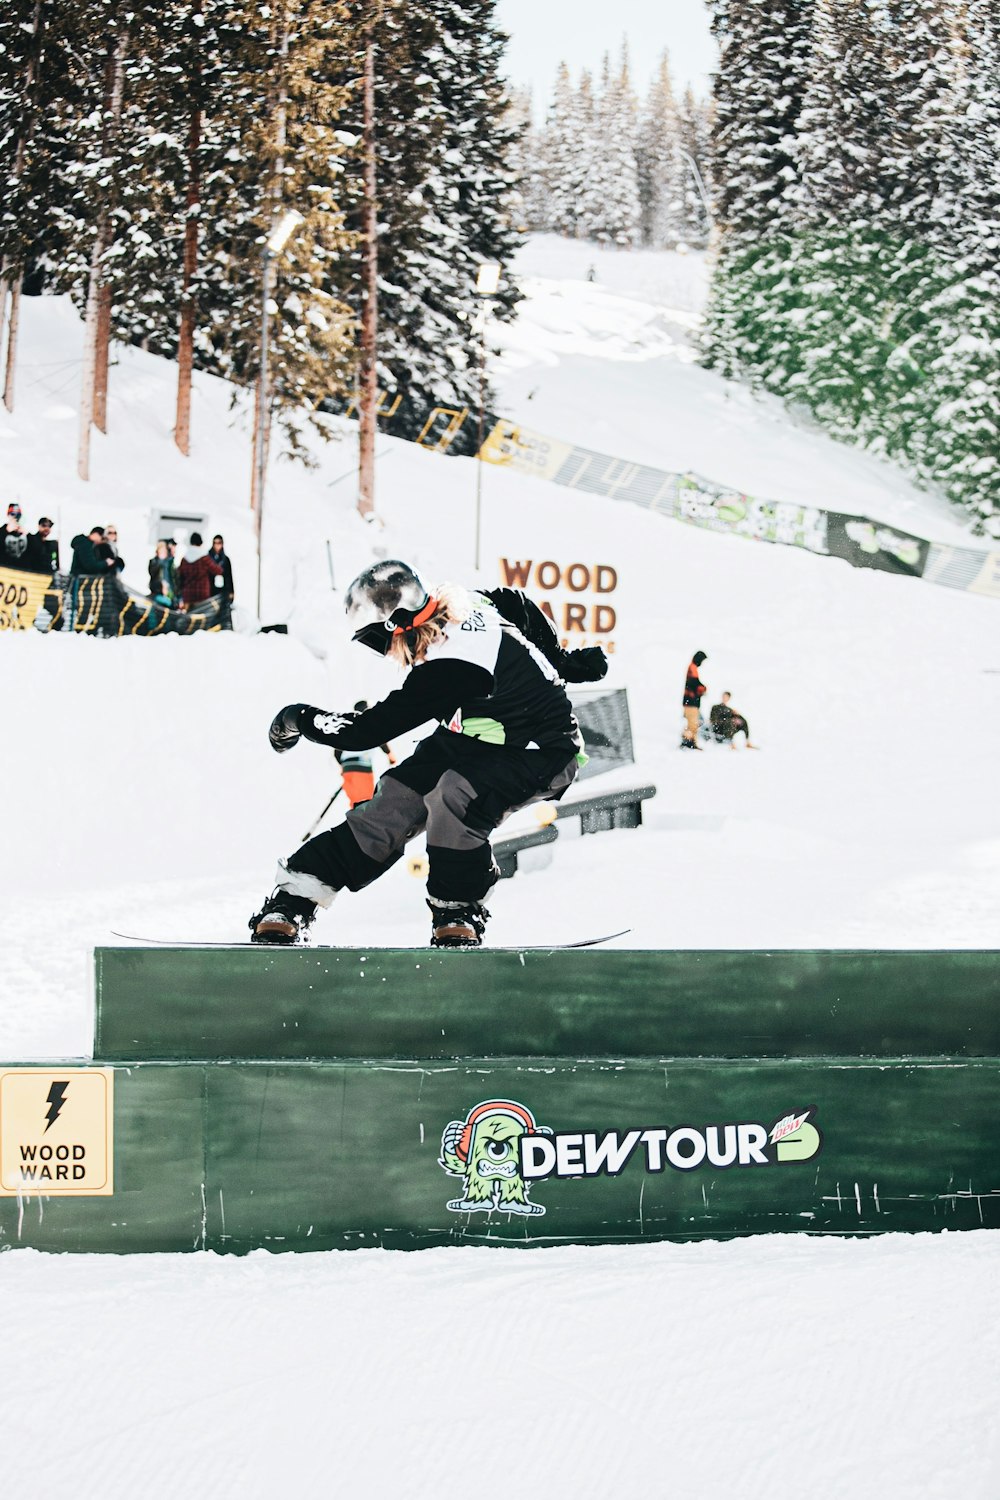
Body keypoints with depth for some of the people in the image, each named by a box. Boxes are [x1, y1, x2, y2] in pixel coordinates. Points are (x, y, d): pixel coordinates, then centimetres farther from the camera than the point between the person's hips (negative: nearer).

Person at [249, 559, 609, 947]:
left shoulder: (446, 668, -35)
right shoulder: (464, 604, -12)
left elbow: (366, 730, -28)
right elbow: (519, 603, 9)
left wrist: (298, 719, -13)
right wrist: (562, 662, 19)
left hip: (541, 754, -9)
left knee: (455, 795, -35)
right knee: (393, 801, -4)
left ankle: (457, 916, -16)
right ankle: (292, 899, -3)